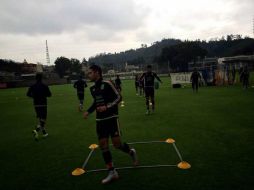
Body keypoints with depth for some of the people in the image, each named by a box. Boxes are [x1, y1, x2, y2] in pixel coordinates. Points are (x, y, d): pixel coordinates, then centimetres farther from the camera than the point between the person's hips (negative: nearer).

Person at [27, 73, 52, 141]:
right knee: (43, 119, 0)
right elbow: (49, 94, -7)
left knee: (39, 118, 17)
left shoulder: (32, 86, 2)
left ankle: (44, 132, 20)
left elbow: (28, 94, 1)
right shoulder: (44, 86, -9)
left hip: (36, 104, 4)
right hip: (43, 104, -4)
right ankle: (36, 130, -22)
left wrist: (34, 96, 15)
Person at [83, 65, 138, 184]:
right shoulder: (92, 88, 9)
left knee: (117, 144, -7)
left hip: (111, 118, -6)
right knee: (103, 145, 2)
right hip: (100, 120, 7)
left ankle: (131, 152, 28)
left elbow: (118, 97, -12)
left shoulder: (107, 84, -11)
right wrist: (88, 111, 8)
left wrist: (107, 106, -24)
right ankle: (112, 172, 13)